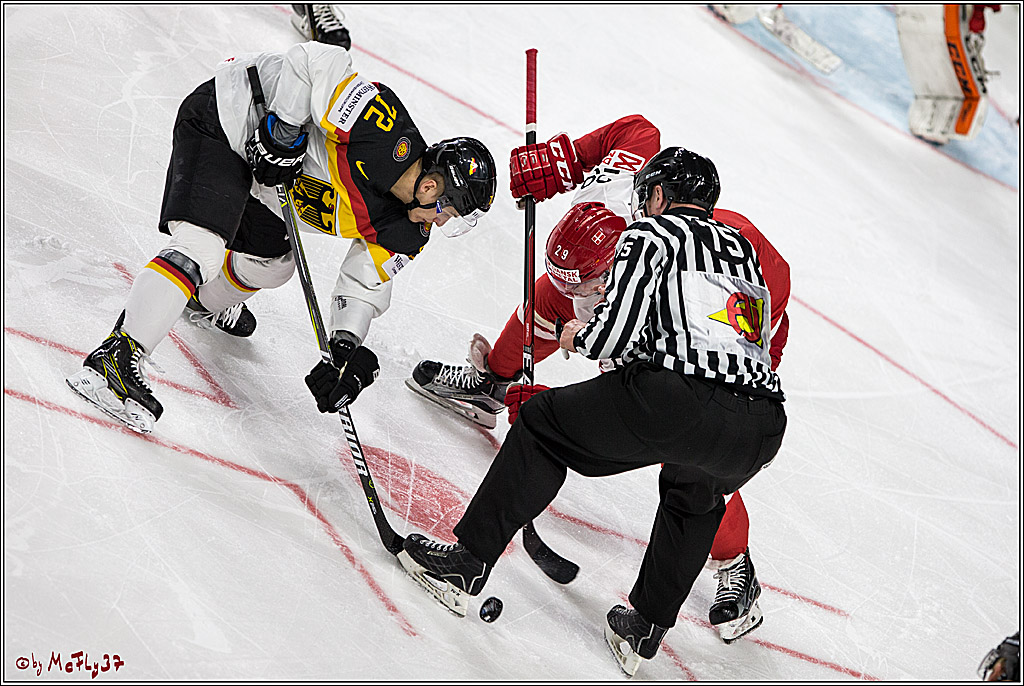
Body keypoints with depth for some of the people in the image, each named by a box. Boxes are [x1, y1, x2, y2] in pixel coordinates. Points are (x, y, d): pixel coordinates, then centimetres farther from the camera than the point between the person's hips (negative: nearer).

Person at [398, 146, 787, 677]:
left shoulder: (652, 233, 11)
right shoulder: (742, 249, 31)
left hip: (678, 402, -6)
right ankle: (645, 629, 33)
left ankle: (469, 561, 16)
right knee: (694, 496, 37)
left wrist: (580, 337, 20)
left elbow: (616, 331, -2)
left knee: (544, 421, 15)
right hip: (763, 429, 6)